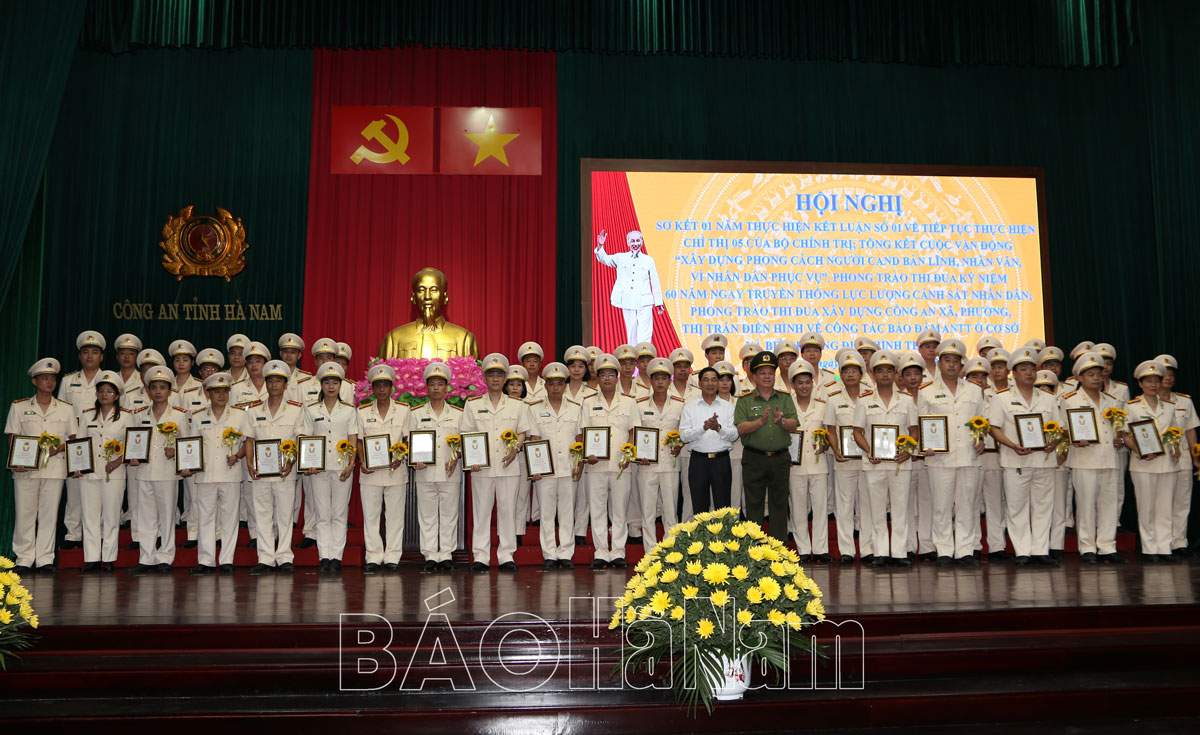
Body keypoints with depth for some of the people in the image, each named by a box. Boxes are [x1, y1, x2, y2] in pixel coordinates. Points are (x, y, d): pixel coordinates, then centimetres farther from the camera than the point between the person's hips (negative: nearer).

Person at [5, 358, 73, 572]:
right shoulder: (19, 407, 9)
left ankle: (45, 559, 6)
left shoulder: (66, 409, 12)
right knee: (24, 513, -2)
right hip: (25, 468, -1)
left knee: (49, 513, 0)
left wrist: (61, 448, -7)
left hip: (54, 467, 1)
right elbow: (12, 438, 7)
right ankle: (24, 559, 6)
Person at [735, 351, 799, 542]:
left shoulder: (785, 398, 9)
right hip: (754, 459, -2)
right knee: (754, 505, 3)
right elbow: (740, 429, -9)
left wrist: (782, 421, -26)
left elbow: (794, 424, -4)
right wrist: (761, 421, -25)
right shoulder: (745, 400, 2)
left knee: (779, 504, 7)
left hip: (780, 459, 2)